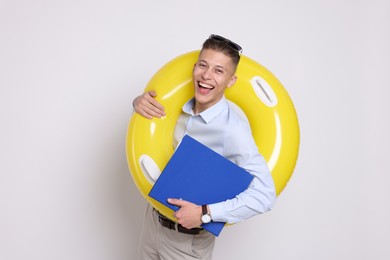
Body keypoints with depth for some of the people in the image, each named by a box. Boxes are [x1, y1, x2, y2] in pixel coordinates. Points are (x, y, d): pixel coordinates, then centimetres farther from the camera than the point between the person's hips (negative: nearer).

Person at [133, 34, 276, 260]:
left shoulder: (232, 128, -24)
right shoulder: (180, 106, -7)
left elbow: (264, 194, -27)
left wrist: (205, 214, -29)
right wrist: (140, 102, -10)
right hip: (153, 219, 5)